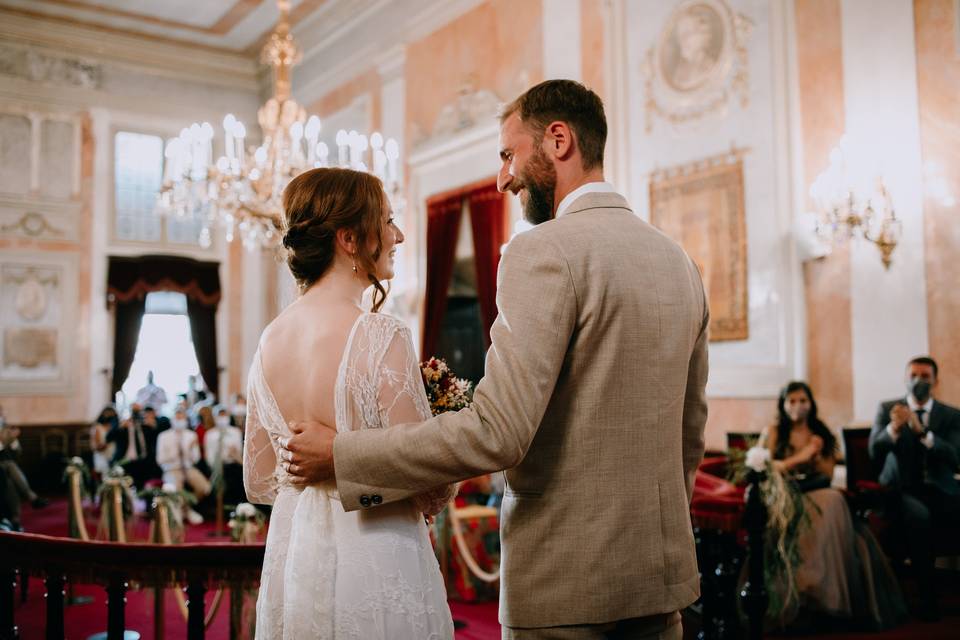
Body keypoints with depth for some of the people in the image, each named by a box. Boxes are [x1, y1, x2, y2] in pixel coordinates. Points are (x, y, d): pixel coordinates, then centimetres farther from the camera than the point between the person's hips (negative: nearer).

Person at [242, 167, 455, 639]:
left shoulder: (271, 338, 0)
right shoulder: (380, 337, -20)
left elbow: (258, 482, 8)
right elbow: (426, 485, -17)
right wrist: (440, 496, 5)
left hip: (292, 562, 6)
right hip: (372, 565, -6)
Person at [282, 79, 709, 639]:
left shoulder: (545, 251, -16)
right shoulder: (679, 261, 8)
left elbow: (496, 433, -23)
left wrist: (340, 455, -14)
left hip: (566, 586, -7)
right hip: (661, 576, 7)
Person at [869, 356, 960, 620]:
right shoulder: (887, 408, 5)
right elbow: (874, 452, -8)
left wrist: (921, 431, -25)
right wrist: (893, 427, -28)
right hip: (901, 489, -2)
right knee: (918, 515, -34)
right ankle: (928, 596, -24)